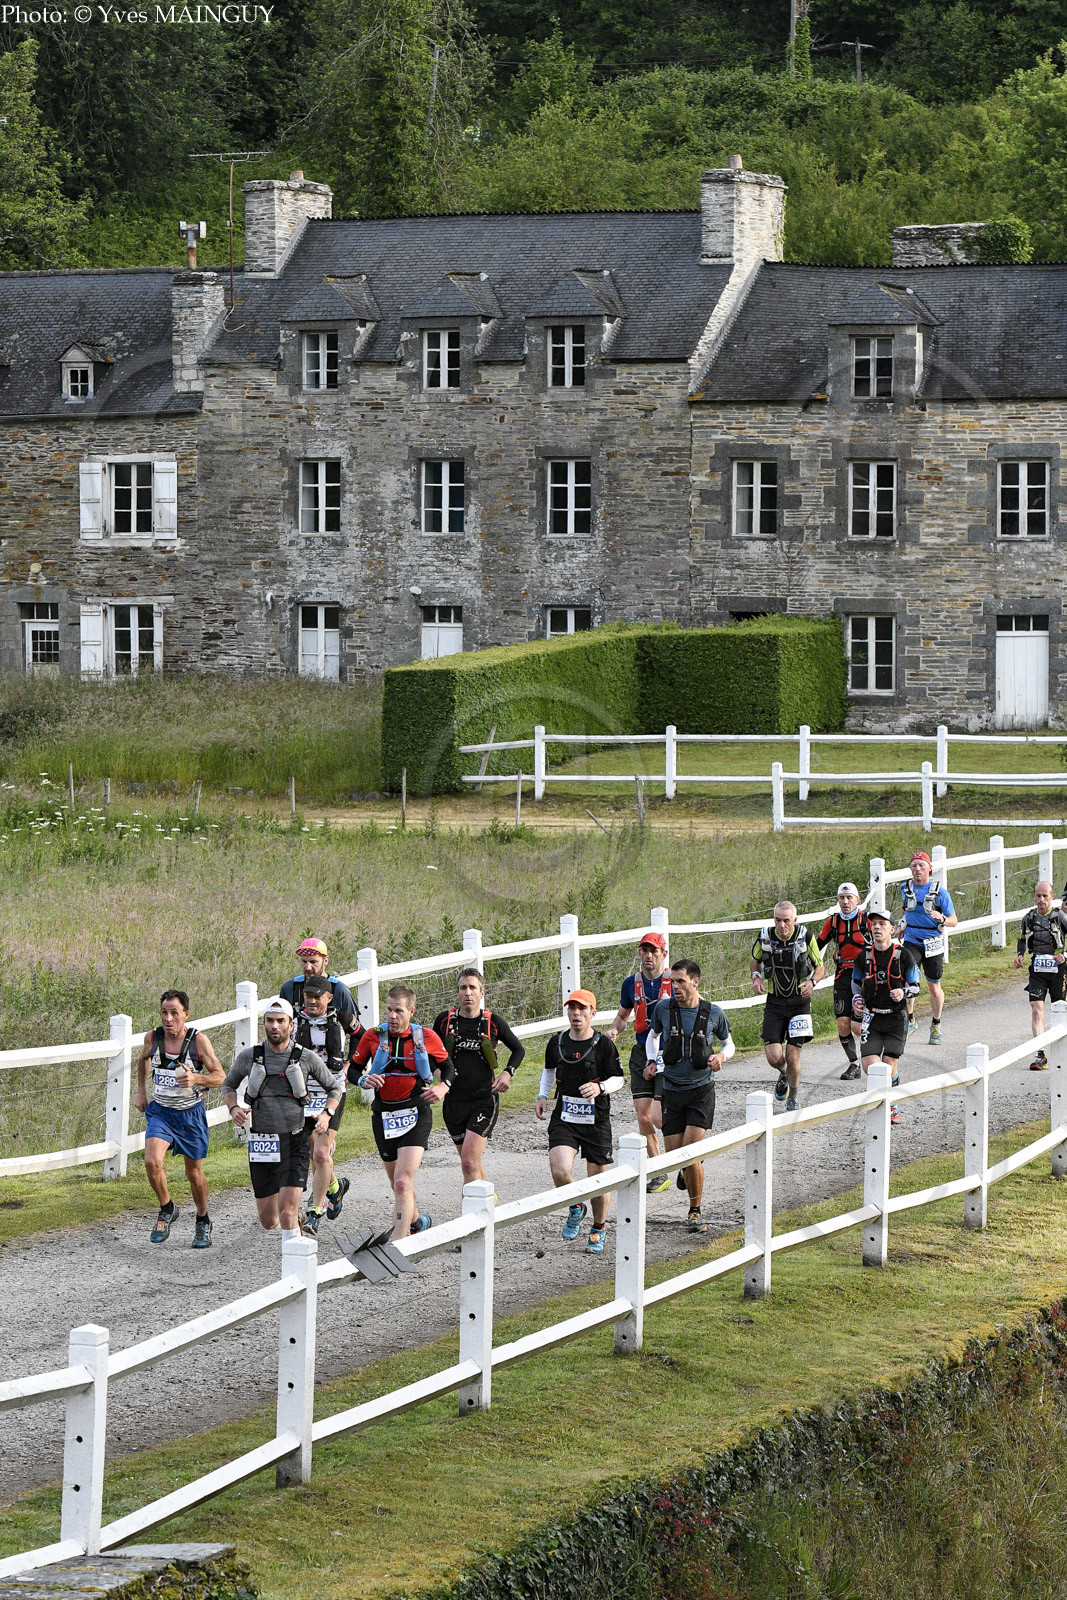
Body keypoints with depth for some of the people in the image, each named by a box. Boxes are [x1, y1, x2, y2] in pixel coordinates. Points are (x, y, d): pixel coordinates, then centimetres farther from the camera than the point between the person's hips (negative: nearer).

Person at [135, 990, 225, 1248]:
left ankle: (203, 1222, 35)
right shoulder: (152, 1038, -8)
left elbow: (220, 1077, -9)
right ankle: (167, 1210, 4)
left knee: (194, 1173, 9)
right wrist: (141, 1091, 15)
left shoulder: (199, 1040, -15)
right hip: (160, 1111, 1)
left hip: (190, 1113, -1)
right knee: (152, 1162, -21)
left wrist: (195, 1078, -27)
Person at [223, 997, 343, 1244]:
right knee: (269, 1222, 9)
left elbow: (335, 1087, 13)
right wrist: (233, 1108, -1)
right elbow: (229, 1085, 20)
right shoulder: (248, 1056, 1)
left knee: (287, 1214, -18)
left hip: (294, 1143, -2)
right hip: (261, 1146, 2)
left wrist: (327, 1113, -6)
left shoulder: (307, 1058, -3)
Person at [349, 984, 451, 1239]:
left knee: (403, 1183, -18)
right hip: (383, 1117, 4)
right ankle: (416, 1220, 47)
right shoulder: (373, 1036, 0)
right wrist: (364, 1080, -12)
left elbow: (446, 1066, 13)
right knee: (397, 1184, 17)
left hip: (415, 1116, -4)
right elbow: (353, 1069, 10)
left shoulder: (426, 1037, -4)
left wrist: (442, 1087, -7)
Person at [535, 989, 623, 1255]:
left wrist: (600, 1087, -21)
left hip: (597, 1121, -2)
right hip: (564, 1119, 2)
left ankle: (599, 1229, 29)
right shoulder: (557, 1042, 3)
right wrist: (542, 1096, 10)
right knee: (559, 1171, -18)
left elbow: (618, 1079, -1)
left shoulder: (603, 1044, -7)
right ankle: (575, 1207, 14)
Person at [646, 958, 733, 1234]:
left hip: (701, 1089, -2)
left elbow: (728, 1043, 12)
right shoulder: (663, 1008, -2)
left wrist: (721, 1056, -11)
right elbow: (654, 1035, 17)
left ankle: (695, 1211, 0)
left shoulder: (713, 1012, -5)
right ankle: (693, 1183, 33)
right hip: (672, 1090, 2)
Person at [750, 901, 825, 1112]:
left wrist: (812, 982, -18)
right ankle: (783, 1075, 27)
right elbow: (755, 960, 14)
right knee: (773, 1056, -10)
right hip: (774, 1003, 2)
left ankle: (793, 1099, 19)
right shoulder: (765, 937, -6)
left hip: (799, 1001, -1)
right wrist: (756, 976, -7)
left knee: (792, 1057, -5)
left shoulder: (804, 936, -10)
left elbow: (819, 967, 3)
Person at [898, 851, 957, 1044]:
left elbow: (954, 920, -7)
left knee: (934, 987, 7)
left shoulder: (940, 892, -9)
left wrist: (942, 919, -28)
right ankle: (909, 1020, -4)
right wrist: (902, 924, 16)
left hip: (933, 944, -2)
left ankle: (936, 1024, 28)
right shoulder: (906, 889, 1)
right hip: (911, 941, 2)